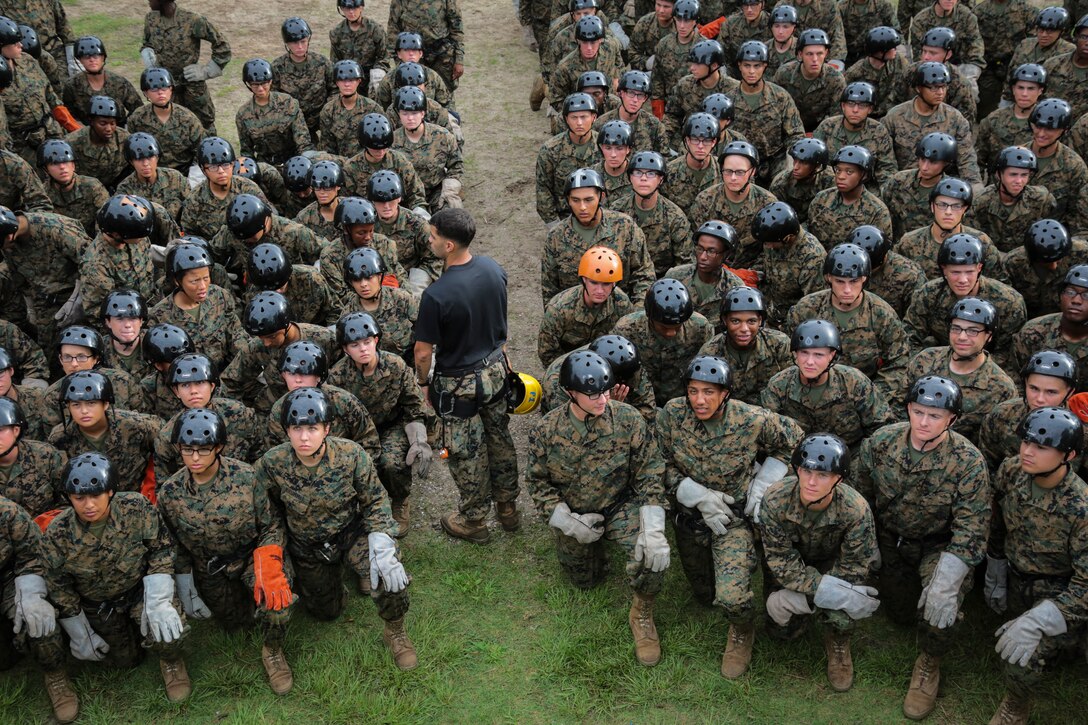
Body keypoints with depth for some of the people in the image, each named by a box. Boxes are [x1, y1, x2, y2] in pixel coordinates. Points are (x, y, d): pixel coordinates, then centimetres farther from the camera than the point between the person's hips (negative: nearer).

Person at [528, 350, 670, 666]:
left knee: (651, 559, -29)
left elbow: (650, 476, -16)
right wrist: (568, 523, -15)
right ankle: (594, 543, 50)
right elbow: (538, 482, -4)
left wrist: (653, 531, -26)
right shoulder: (547, 430, -17)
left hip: (622, 506, -2)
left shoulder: (628, 420, -21)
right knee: (585, 581, 17)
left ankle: (642, 615, 1)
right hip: (574, 516, 2)